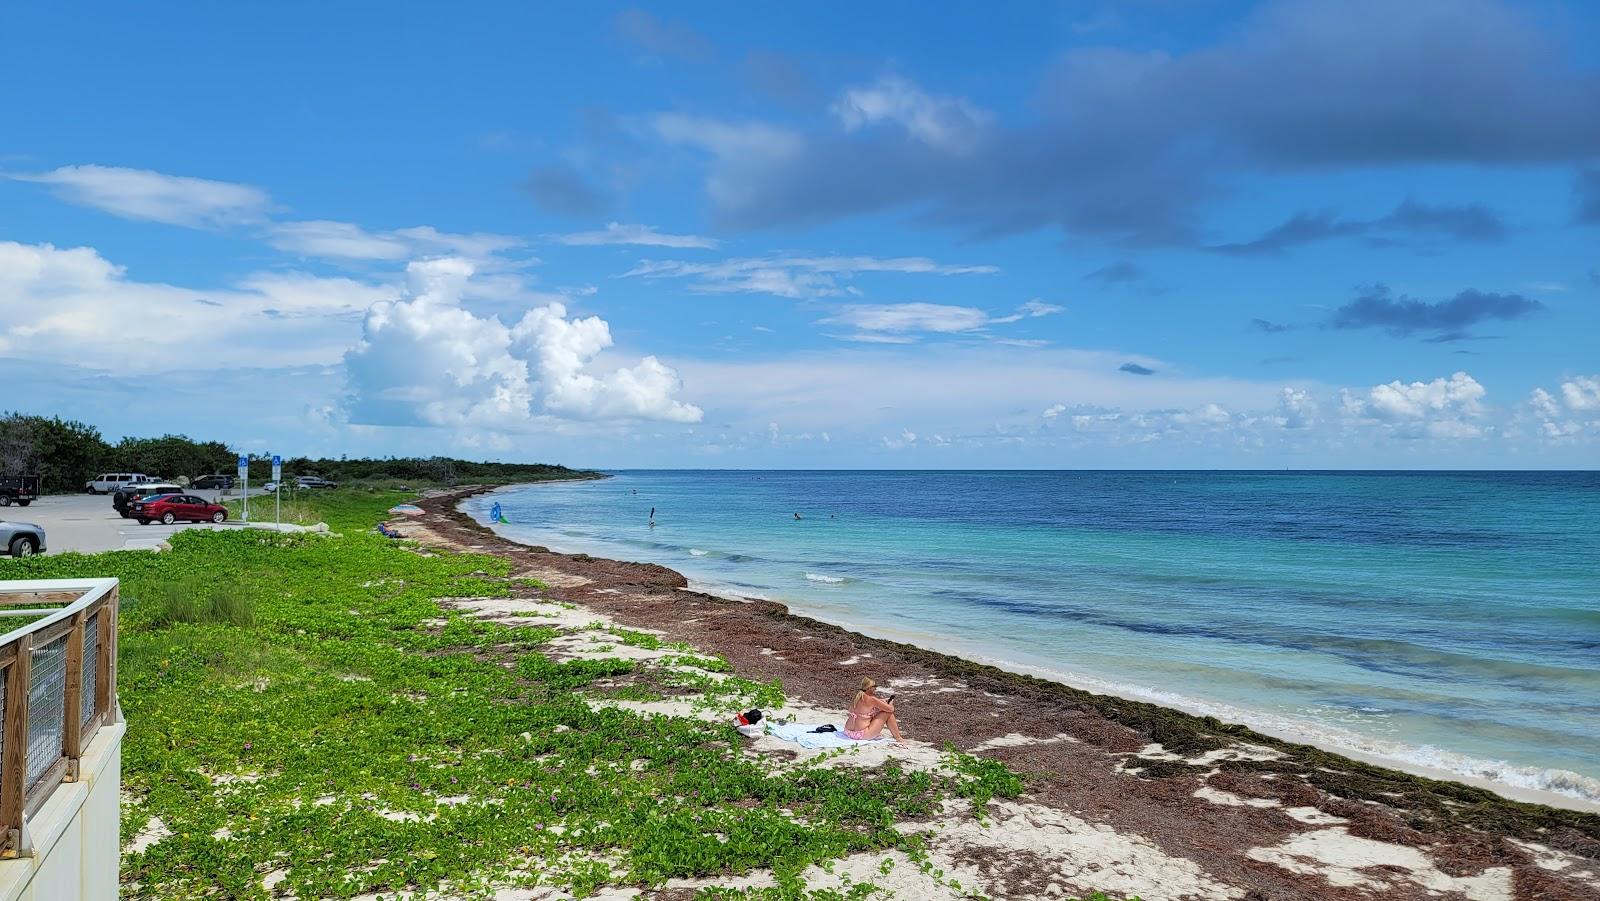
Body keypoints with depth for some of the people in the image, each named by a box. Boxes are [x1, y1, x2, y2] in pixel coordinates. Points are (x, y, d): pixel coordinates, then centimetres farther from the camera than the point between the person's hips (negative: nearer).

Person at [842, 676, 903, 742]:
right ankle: (898, 738, 12)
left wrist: (885, 700, 25)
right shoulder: (871, 699, -16)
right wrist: (891, 703, 12)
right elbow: (890, 709, -9)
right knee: (888, 713, 1)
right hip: (861, 735, -8)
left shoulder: (858, 697, 6)